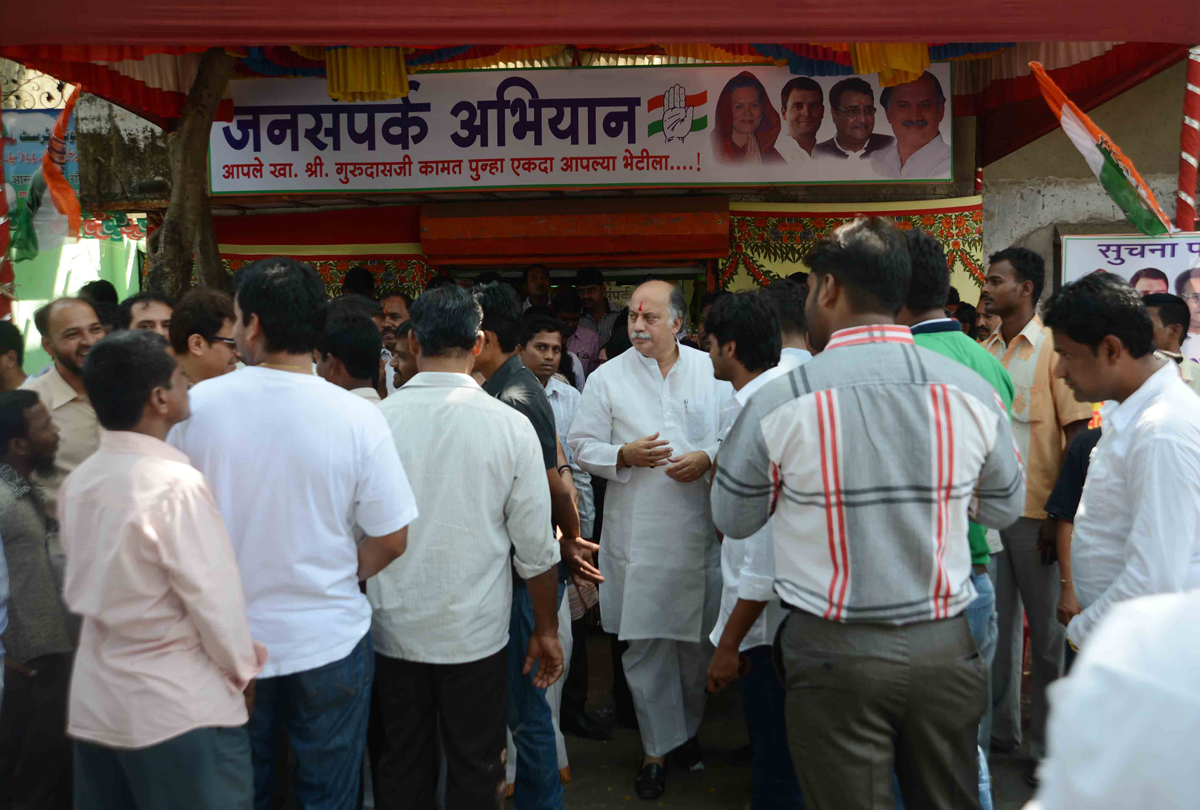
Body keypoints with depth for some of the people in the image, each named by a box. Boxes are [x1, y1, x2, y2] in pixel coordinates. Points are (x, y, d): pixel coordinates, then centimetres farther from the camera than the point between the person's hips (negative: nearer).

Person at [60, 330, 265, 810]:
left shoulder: (78, 482, 3)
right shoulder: (175, 485, -20)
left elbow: (82, 587, 11)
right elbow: (215, 597, -17)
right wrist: (242, 671, -2)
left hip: (95, 700, 7)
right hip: (180, 707, -7)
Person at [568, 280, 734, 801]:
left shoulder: (711, 371, 4)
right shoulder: (607, 377, 1)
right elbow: (581, 444, 2)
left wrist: (709, 458, -11)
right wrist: (623, 456, -14)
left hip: (699, 528, 1)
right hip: (636, 534, -1)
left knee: (696, 637, 12)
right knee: (643, 644, 2)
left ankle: (688, 730, 34)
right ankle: (658, 748, 16)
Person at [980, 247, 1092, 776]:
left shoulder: (1054, 347, -6)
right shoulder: (984, 352, 9)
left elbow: (1078, 435, -9)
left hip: (1036, 512, -5)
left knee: (1046, 629, 6)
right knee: (994, 623, 13)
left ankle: (1047, 745, 19)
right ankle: (999, 728, 27)